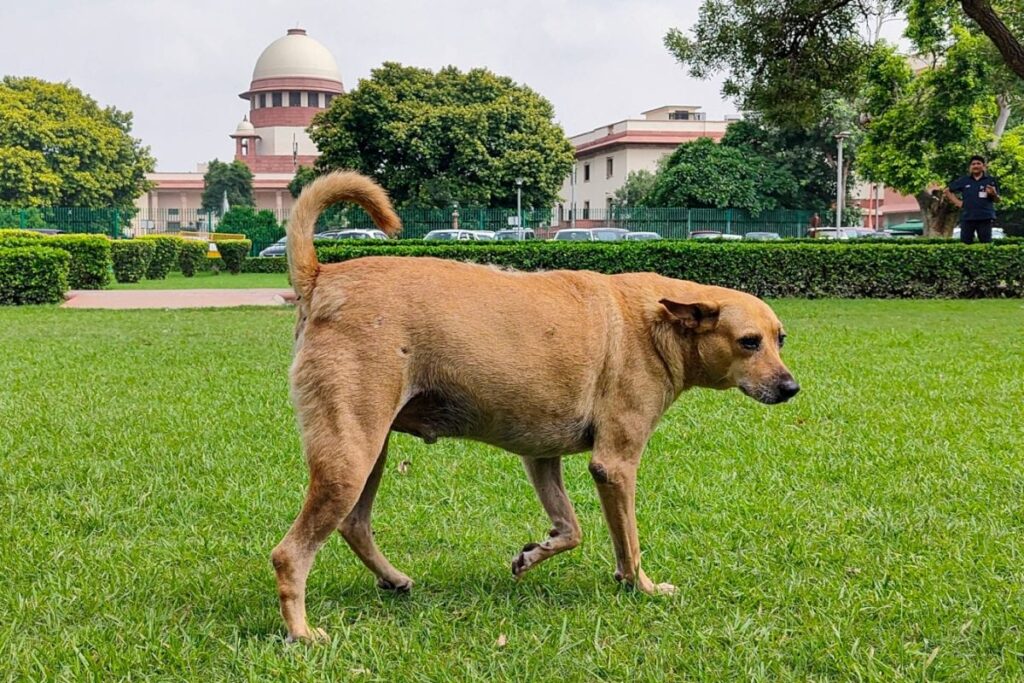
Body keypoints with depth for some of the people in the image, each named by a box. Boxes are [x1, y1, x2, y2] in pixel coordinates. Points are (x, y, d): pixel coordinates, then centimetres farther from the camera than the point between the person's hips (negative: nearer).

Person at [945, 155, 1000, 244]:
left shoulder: (990, 181, 6)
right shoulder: (963, 180, 8)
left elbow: (997, 200, 8)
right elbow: (947, 191, 16)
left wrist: (994, 194, -15)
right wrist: (957, 202, 5)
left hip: (985, 218, -1)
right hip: (967, 218, 1)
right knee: (965, 243, 4)